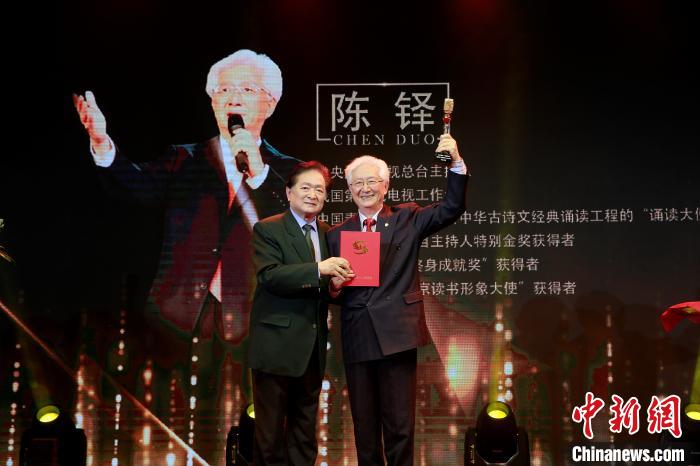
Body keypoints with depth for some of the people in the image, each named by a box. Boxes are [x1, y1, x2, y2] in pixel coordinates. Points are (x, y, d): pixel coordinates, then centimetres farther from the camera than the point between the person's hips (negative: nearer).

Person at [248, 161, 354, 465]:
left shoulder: (327, 234, 12)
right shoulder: (267, 229, -5)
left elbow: (325, 287, 14)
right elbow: (269, 276, -20)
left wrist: (338, 282, -9)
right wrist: (317, 269, -30)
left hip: (313, 346, 6)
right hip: (278, 344, -6)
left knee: (305, 427, 14)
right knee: (270, 427, 1)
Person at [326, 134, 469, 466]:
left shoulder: (406, 220, 6)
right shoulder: (337, 234, 10)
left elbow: (451, 208, -6)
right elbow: (333, 291, 13)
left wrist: (456, 162, -18)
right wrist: (334, 286, -10)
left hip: (397, 335, -2)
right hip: (357, 339, 2)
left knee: (400, 424, 2)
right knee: (364, 426, 13)